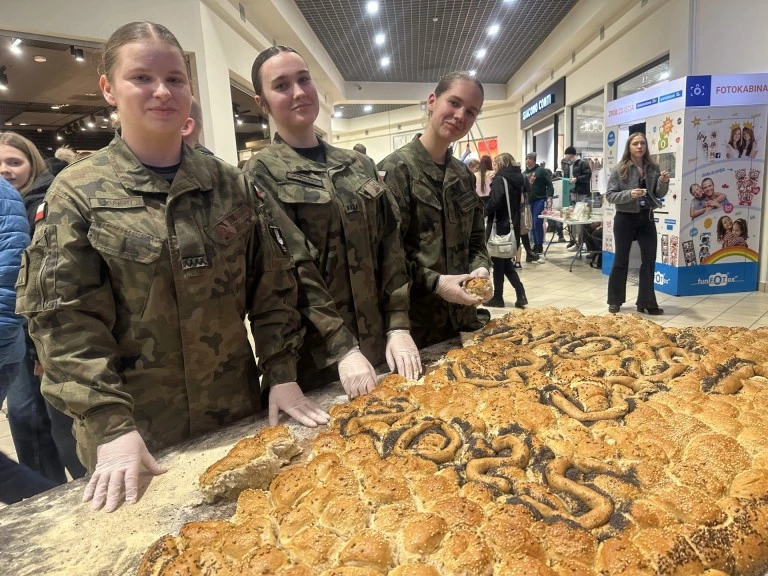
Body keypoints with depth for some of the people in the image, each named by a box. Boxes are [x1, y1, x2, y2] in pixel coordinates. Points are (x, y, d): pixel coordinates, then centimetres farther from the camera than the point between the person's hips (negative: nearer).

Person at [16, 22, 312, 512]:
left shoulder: (233, 186, 1)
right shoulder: (76, 194, -6)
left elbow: (273, 286, 2)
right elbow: (65, 320, -10)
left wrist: (282, 373, -5)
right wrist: (110, 424, -16)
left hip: (239, 415, 3)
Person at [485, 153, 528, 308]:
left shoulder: (500, 179, -13)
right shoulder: (520, 178, 10)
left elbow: (494, 203, -23)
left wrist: (486, 211, -5)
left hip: (499, 226, -7)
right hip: (514, 225, 7)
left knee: (498, 262, 4)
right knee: (506, 261, 16)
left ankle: (498, 298, 14)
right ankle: (520, 294, 6)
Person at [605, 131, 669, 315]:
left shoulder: (653, 169, 4)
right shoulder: (619, 169, -6)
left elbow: (659, 195, 7)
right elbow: (609, 195, -10)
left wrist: (663, 182, -12)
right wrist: (629, 194, -25)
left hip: (646, 218, 4)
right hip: (625, 218, -4)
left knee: (649, 260, 4)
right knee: (621, 260, 5)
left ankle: (646, 302, 14)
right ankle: (614, 301, 18)